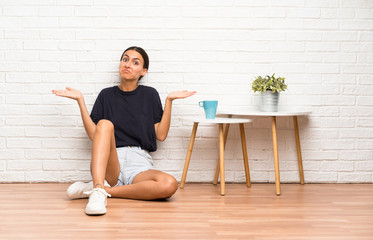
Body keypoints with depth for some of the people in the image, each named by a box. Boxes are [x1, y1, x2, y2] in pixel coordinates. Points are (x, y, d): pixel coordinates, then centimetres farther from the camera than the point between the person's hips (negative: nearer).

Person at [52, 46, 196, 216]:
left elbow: (161, 135, 8)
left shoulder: (149, 94, 15)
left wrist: (169, 101, 2)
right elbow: (93, 134, 6)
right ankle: (98, 190, -43)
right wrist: (80, 100, 3)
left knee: (169, 184, -33)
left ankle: (94, 189, -26)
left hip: (140, 165, 1)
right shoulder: (107, 95, 16)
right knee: (105, 124, -29)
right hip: (109, 165, 0)